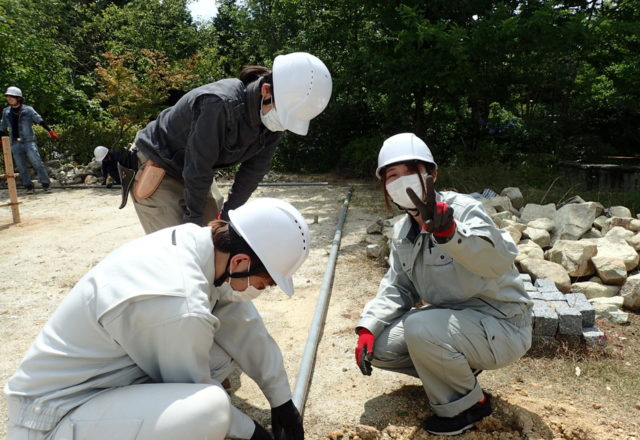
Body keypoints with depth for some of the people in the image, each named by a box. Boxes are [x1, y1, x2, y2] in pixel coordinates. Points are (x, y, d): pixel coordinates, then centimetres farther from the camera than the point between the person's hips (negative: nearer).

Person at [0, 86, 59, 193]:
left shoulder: (28, 109, -3)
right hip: (15, 143, 4)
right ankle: (29, 187, 12)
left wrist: (50, 131, -8)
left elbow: (40, 120, -1)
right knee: (21, 167, 5)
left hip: (28, 141, -4)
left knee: (37, 163, -8)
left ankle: (46, 184, 2)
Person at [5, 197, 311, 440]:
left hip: (110, 380, 8)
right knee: (210, 406, -30)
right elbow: (200, 399, -16)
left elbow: (246, 329, -3)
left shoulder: (196, 242, -11)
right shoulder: (180, 306, -34)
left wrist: (282, 402, 6)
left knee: (226, 342, 0)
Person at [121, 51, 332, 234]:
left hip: (196, 174, 7)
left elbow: (254, 170, -8)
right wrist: (193, 223, -17)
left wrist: (226, 217, -8)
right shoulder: (220, 104, -36)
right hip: (156, 171, -7)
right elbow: (197, 169, -28)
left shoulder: (274, 117, -13)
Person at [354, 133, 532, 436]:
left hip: (501, 325, -7)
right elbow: (398, 288, 5)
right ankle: (460, 368, 15)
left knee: (421, 328, -33)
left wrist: (447, 231, -57)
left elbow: (499, 260, -40)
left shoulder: (463, 209, -22)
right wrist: (367, 328, -9)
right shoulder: (402, 232, 2)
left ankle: (466, 404, -4)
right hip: (452, 320, 8)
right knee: (378, 346, -2)